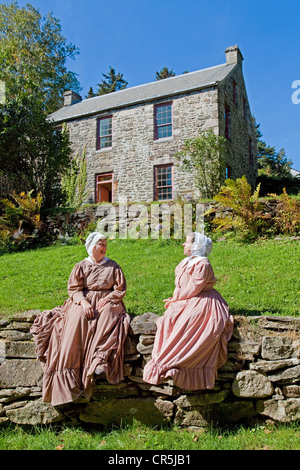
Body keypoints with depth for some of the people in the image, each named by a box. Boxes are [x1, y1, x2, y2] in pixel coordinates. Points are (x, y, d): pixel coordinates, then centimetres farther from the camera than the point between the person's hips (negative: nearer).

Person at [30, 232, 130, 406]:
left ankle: (100, 362, -45)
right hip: (84, 302, 0)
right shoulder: (81, 266, 9)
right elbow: (74, 289, 2)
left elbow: (120, 290, 5)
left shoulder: (113, 266, 10)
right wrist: (84, 302, -17)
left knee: (108, 315, -35)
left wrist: (106, 300, -11)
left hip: (107, 302, 0)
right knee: (77, 318, -32)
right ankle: (70, 373, -36)